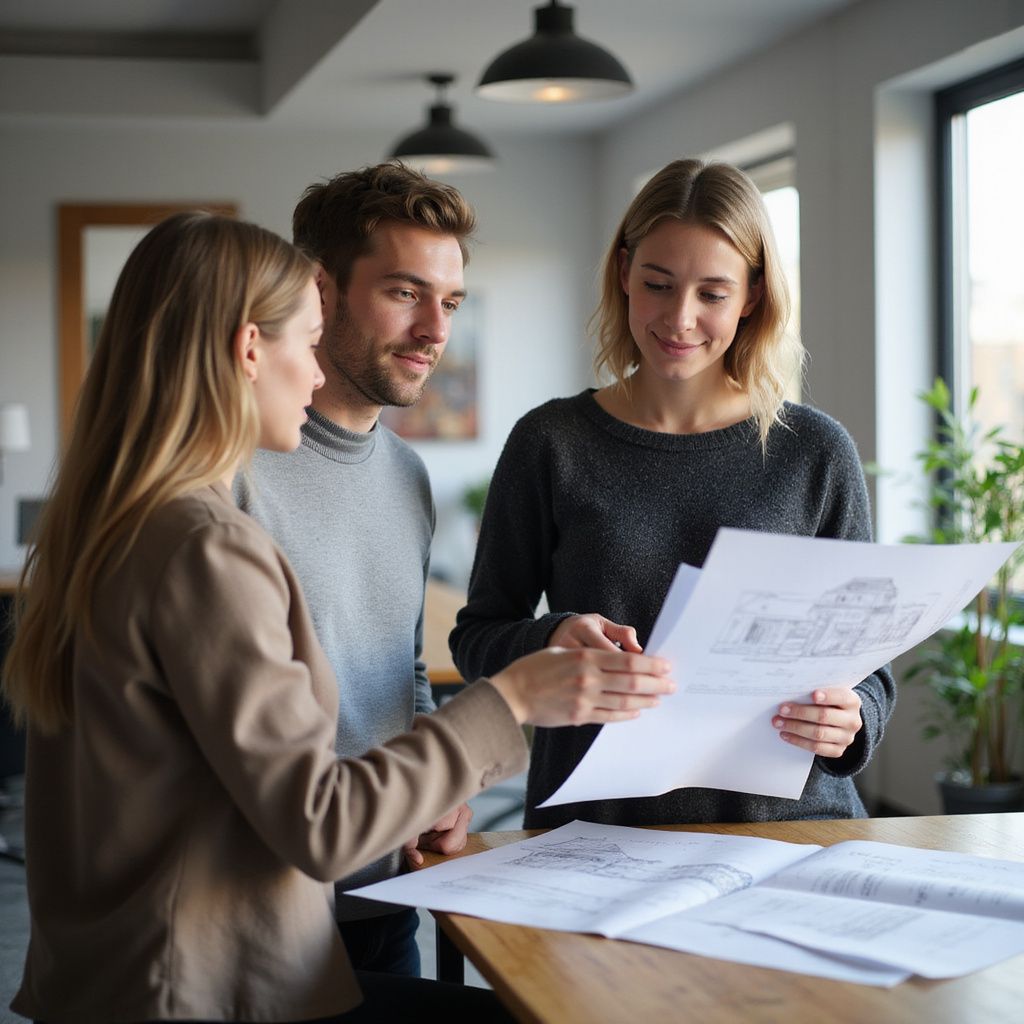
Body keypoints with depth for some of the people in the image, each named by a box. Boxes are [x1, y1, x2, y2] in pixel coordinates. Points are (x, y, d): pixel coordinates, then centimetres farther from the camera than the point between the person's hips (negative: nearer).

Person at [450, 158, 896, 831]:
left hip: (785, 817, 1)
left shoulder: (816, 454, 5)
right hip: (594, 820, 0)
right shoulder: (551, 444, 3)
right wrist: (550, 643, -14)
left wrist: (849, 719, -12)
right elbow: (477, 636, 7)